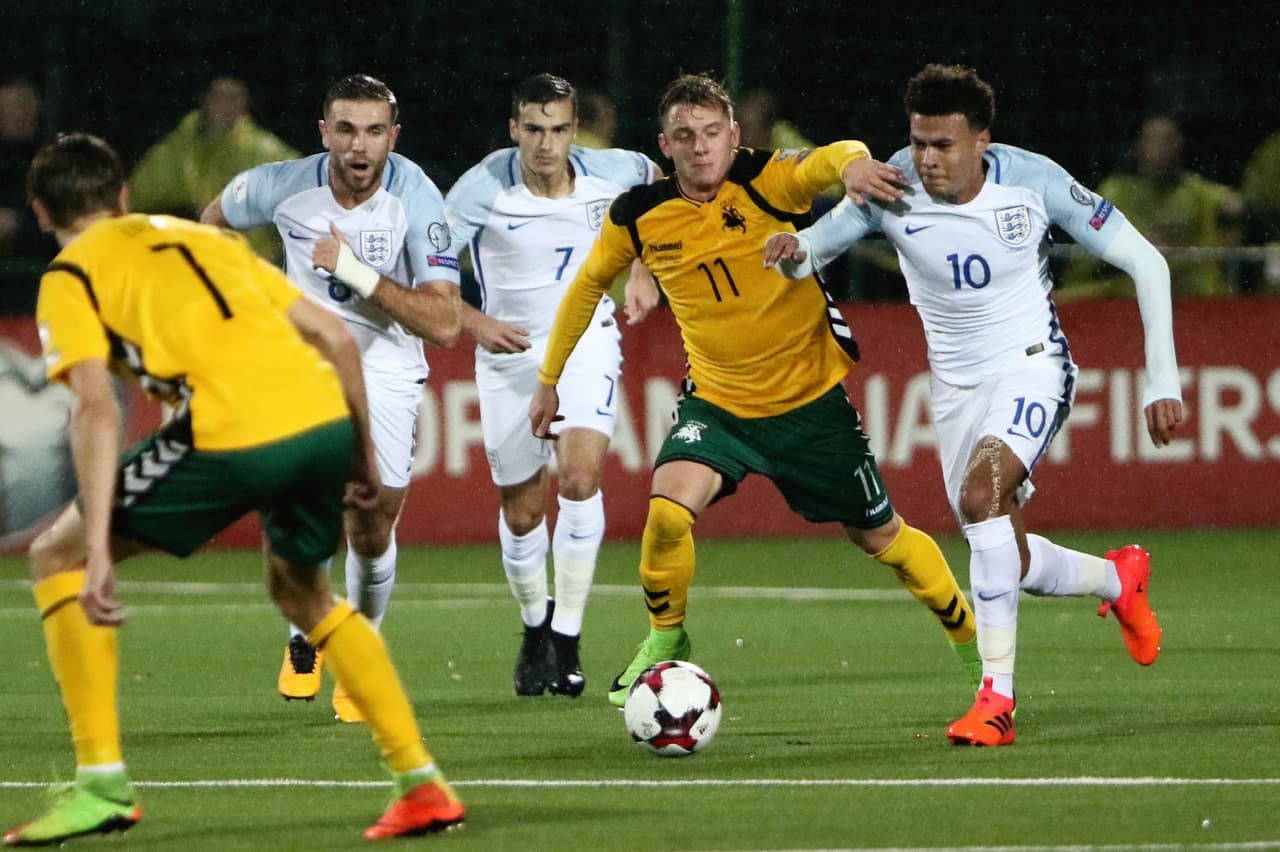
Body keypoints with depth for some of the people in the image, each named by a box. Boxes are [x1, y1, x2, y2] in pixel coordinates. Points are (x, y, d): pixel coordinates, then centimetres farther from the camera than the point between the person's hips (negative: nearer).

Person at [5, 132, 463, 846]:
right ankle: (423, 783, 26)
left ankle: (102, 782, 5)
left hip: (231, 432, -6)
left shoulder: (70, 278, 12)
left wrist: (98, 551, -10)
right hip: (325, 415, 6)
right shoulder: (210, 239, 30)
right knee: (302, 592, 33)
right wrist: (363, 455, 33)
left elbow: (97, 409, -4)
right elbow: (337, 337, 25)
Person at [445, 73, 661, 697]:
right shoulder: (480, 191, -18)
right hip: (510, 351, 0)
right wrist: (473, 323, -30)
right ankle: (534, 627, 34)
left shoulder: (609, 173, -11)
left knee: (580, 476, -22)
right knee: (521, 512, 6)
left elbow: (657, 180, 15)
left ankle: (567, 640, -13)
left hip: (587, 343, 0)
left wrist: (644, 268, 7)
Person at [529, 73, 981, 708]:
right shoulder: (638, 216, -9)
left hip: (811, 397, -1)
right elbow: (588, 285, 9)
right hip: (716, 399, 1)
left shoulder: (765, 181, -17)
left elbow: (831, 161, -38)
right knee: (668, 509, -24)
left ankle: (971, 636, 34)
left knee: (880, 536, 9)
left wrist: (850, 162, -62)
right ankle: (665, 642, 2)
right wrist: (549, 378, 15)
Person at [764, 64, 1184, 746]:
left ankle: (996, 698, -28)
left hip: (1032, 364, -4)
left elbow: (1145, 262, -10)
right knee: (1010, 565, 6)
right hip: (956, 384, 4)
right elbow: (813, 249, -10)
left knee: (982, 492, -31)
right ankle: (1119, 580, 41)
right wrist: (792, 251, -37)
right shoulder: (893, 191, -15)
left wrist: (1162, 381, -13)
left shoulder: (1033, 180, -18)